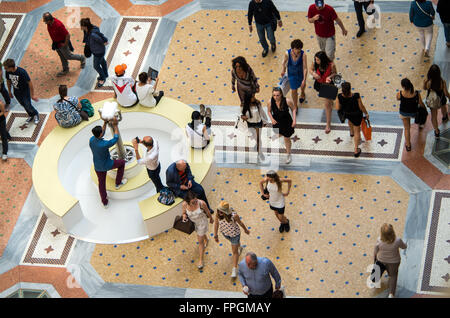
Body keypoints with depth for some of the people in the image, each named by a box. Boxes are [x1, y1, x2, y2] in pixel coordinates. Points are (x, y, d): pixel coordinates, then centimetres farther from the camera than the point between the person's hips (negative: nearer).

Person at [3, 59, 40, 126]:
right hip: (17, 92, 5)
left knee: (28, 106, 6)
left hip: (25, 92, -5)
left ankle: (36, 115, 38)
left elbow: (29, 83, -26)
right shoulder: (8, 72, -19)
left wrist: (32, 95, -19)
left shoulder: (22, 72, -35)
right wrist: (9, 91, 14)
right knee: (23, 105, 22)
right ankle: (31, 116, 48)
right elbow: (8, 81, 3)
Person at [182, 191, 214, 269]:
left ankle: (200, 260, 21)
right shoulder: (184, 205, -29)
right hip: (192, 223, 3)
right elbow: (184, 213, -7)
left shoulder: (201, 203, -35)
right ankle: (206, 239, 70)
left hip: (202, 222, -3)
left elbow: (207, 211, -14)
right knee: (201, 234, 35)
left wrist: (211, 219, 4)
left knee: (200, 241, 7)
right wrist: (184, 216, -32)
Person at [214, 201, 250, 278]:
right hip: (225, 233, 4)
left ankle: (235, 269, 25)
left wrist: (246, 230, 0)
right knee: (234, 242, 35)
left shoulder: (234, 216, -38)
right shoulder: (218, 214, -29)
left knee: (234, 252, 10)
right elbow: (216, 224, -11)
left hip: (234, 234, -4)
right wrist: (215, 235, -4)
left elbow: (240, 222, -18)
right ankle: (239, 247, 69)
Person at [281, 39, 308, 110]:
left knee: (302, 85, 30)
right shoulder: (287, 53, -30)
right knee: (293, 90, 6)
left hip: (301, 72, 0)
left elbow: (305, 68, -27)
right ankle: (295, 106, 31)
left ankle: (302, 94, 68)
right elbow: (285, 61, -7)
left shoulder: (303, 55, -33)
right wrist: (283, 70, 10)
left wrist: (304, 80, -29)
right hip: (291, 74, 0)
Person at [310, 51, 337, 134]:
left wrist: (330, 76, -32)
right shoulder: (315, 63, -23)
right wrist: (313, 74, -26)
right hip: (319, 83, 4)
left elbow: (335, 73, -11)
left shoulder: (331, 65, -30)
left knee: (327, 104, -2)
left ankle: (328, 124, 10)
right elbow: (311, 69, -3)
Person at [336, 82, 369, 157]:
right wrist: (366, 114, 0)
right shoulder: (356, 96, -35)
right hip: (357, 115, -3)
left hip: (346, 113, 3)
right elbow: (361, 107, -20)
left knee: (350, 119, 41)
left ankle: (351, 132, 70)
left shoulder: (339, 97, -30)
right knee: (357, 131, 20)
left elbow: (338, 108, -16)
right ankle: (356, 150, 27)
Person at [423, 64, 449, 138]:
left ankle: (437, 132, 38)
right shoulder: (442, 81, -33)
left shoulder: (427, 81, -30)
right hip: (441, 100, 0)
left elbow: (425, 88, -7)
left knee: (433, 116, 23)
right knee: (443, 107, 37)